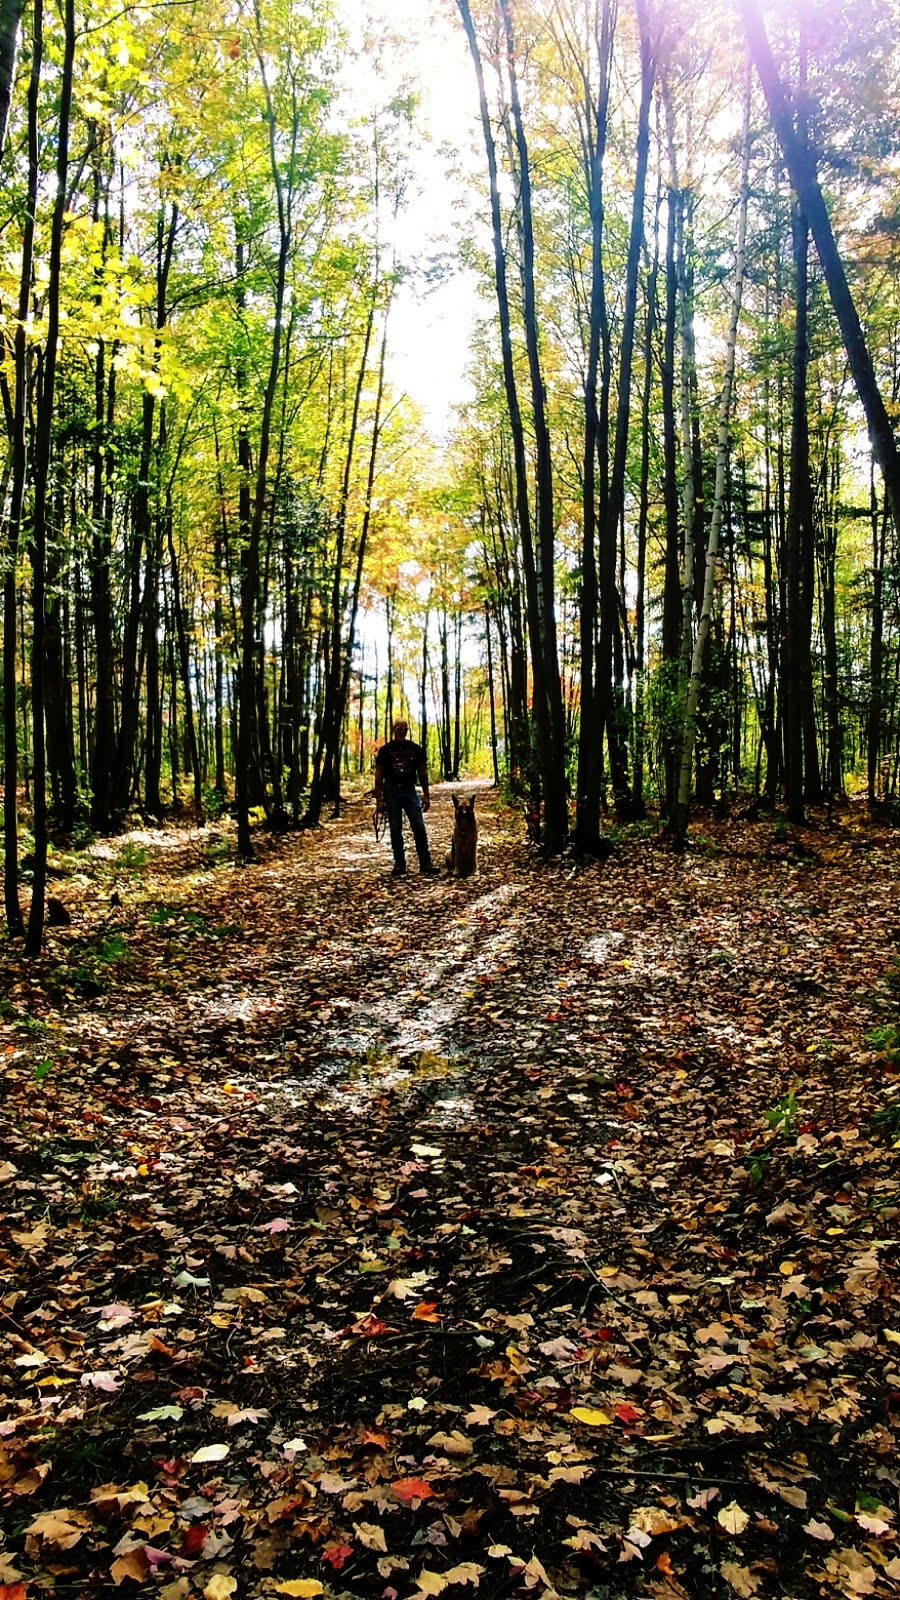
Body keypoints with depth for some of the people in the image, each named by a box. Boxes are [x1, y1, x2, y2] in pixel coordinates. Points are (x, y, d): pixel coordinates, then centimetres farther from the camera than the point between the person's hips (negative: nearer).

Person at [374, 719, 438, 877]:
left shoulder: (415, 749, 6)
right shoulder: (385, 750, 1)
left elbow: (422, 772, 9)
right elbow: (379, 775, 0)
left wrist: (426, 795, 2)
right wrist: (379, 799, -7)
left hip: (410, 790, 1)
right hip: (391, 791, -1)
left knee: (419, 827, -5)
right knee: (395, 829, 3)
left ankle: (425, 863, -2)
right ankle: (399, 864, 10)